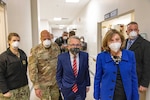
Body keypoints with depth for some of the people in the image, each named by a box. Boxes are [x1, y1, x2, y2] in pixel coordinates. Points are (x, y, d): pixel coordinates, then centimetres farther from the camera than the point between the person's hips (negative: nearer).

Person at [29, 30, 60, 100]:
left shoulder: (56, 46, -4)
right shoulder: (35, 51, -17)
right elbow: (32, 70, -16)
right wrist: (36, 86, -17)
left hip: (55, 80, 4)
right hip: (43, 82, -4)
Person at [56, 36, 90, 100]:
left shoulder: (85, 55, -9)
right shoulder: (61, 57, -13)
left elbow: (86, 71, 2)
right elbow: (58, 74, -1)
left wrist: (87, 84, 7)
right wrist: (60, 86, 0)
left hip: (81, 90, 1)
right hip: (67, 89, 0)